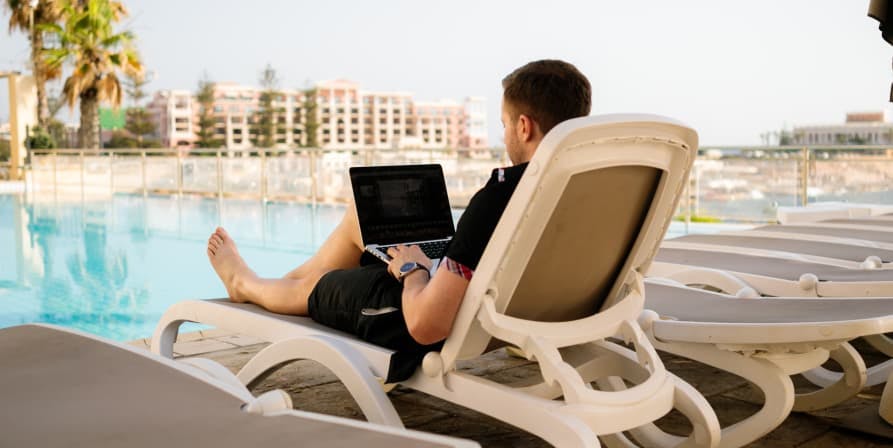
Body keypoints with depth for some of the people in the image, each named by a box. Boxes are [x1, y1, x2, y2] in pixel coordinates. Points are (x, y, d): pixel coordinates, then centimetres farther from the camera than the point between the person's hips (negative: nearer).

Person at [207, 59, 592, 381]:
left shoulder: (499, 196, -33)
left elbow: (425, 326, -33)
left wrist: (414, 268, -11)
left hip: (446, 334, -7)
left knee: (314, 284, 23)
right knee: (360, 215, 23)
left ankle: (244, 283, 58)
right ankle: (274, 284, 49)